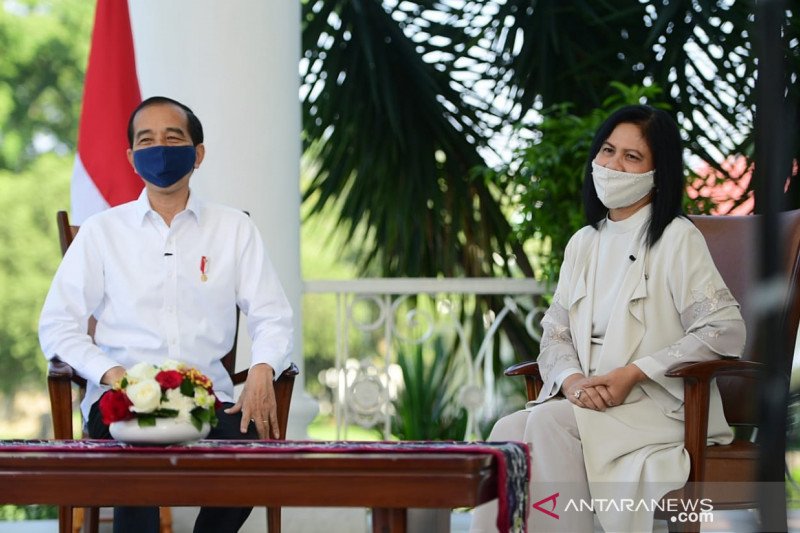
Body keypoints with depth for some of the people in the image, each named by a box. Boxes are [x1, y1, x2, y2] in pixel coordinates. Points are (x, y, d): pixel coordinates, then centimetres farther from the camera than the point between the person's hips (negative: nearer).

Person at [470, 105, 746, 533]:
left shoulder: (678, 238, -2)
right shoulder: (582, 244, 18)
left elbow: (725, 330, -10)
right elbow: (554, 332, 15)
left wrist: (633, 374, -16)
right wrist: (571, 380, -10)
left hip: (659, 405, -5)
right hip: (585, 401, 6)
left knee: (549, 423, -30)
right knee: (509, 430, -23)